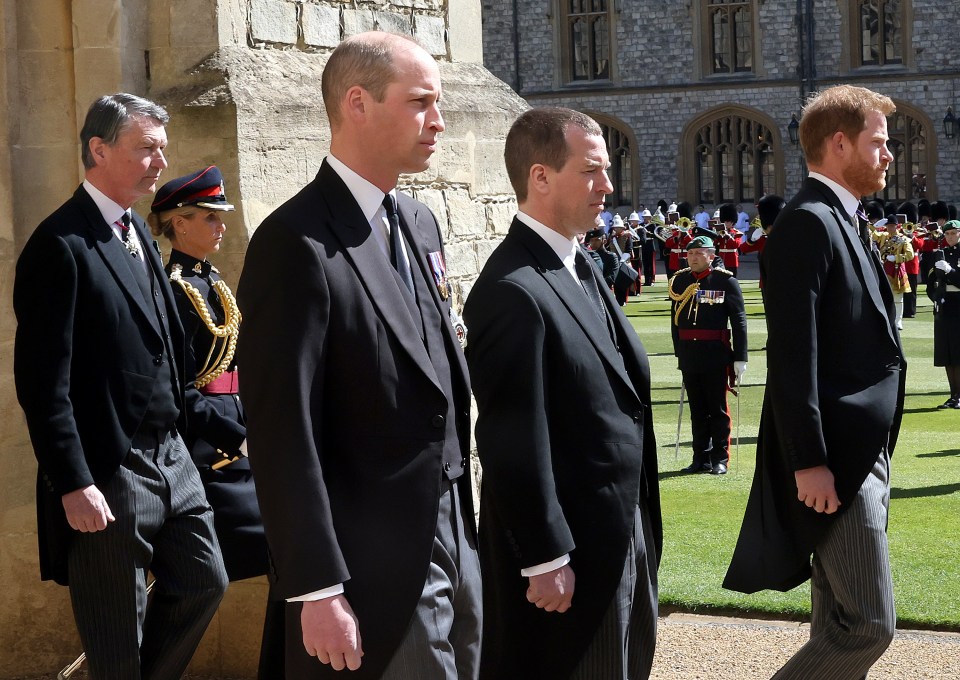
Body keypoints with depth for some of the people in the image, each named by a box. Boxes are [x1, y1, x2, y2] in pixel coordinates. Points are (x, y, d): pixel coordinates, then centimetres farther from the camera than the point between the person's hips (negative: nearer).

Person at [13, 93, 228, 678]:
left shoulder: (136, 232, 12)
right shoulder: (61, 245, -15)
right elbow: (42, 381, -18)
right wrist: (73, 485, -20)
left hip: (171, 455, 8)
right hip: (109, 473, -8)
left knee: (205, 583, 16)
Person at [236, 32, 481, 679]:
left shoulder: (420, 222, 11)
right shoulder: (296, 244, -16)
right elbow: (284, 436, -19)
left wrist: (465, 517, 15)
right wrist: (317, 593, -20)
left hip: (454, 544, 8)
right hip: (377, 569, -8)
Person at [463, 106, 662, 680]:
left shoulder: (578, 267, 9)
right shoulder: (515, 291, -21)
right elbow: (514, 443, -22)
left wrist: (640, 528, 14)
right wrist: (545, 561, -19)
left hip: (624, 537, 9)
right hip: (569, 548, -9)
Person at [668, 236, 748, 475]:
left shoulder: (726, 282, -4)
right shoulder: (679, 281, 7)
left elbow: (739, 321, -4)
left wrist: (740, 358, -8)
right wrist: (679, 352, 13)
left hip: (716, 356, -4)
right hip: (689, 355, 4)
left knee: (718, 409, 3)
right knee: (697, 410, 9)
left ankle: (720, 459, 11)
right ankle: (701, 458, 16)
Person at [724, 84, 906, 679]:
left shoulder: (842, 221, 17)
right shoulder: (808, 223, -14)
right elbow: (791, 356, -20)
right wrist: (809, 462, -23)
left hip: (863, 455, 10)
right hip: (835, 460, -10)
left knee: (843, 624, 14)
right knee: (869, 625, -9)